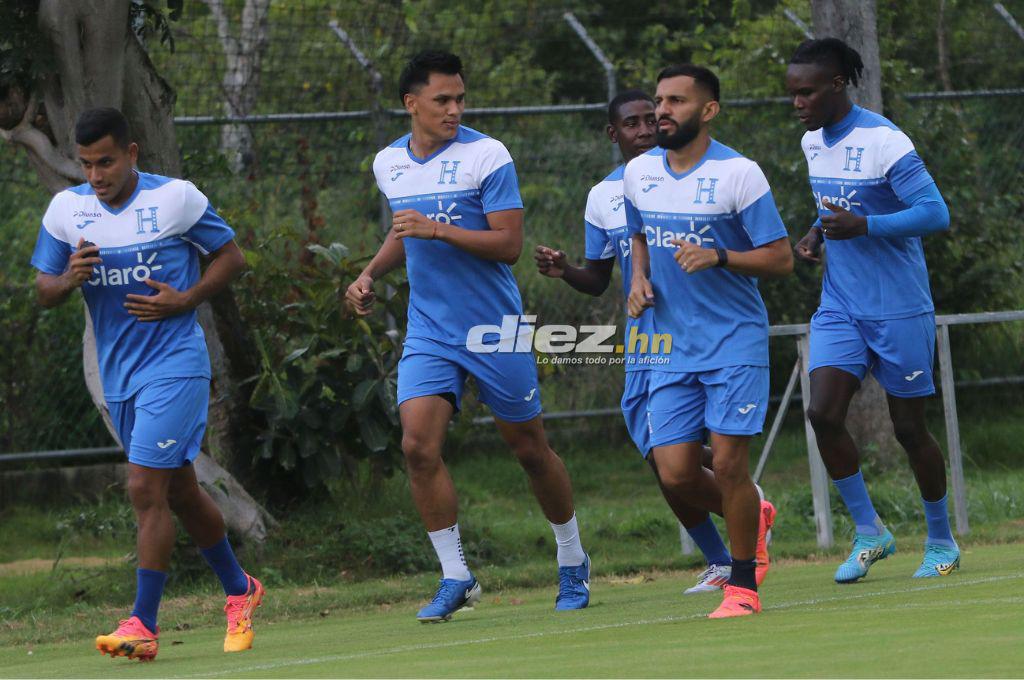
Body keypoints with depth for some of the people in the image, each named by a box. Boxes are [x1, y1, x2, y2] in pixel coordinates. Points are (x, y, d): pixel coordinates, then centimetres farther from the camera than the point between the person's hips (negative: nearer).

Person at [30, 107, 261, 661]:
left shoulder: (177, 198, -8)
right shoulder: (66, 209, 2)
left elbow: (231, 257, 2)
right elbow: (43, 291, 7)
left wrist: (184, 299, -14)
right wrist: (70, 279, -16)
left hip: (175, 362, -6)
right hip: (118, 374, 6)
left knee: (146, 487, -16)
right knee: (179, 493, 15)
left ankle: (143, 625, -15)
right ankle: (239, 590, 34)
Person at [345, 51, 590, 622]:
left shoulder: (486, 155, -10)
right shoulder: (389, 163, 7)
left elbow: (509, 244, -15)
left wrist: (439, 230, -23)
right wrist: (370, 275, 9)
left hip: (493, 328, -4)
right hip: (428, 332, 4)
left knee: (531, 449, 6)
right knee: (419, 446, -13)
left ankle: (574, 564, 26)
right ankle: (456, 578, -4)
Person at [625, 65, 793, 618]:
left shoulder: (738, 174, -10)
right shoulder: (638, 173, 7)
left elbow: (780, 258, -9)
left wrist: (718, 257, -23)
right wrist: (639, 278, 5)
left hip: (735, 342, -5)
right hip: (672, 345, 5)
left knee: (728, 463, -11)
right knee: (675, 473, -4)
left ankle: (742, 585, 5)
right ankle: (752, 516, 26)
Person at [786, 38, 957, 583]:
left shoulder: (884, 142, -16)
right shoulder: (813, 143, 8)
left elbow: (935, 213, -19)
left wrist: (860, 226, -27)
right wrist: (816, 235, 5)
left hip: (899, 309, -6)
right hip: (839, 307, 6)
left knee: (908, 427, 3)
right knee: (823, 414, -12)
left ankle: (941, 541, 21)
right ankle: (869, 533, 2)